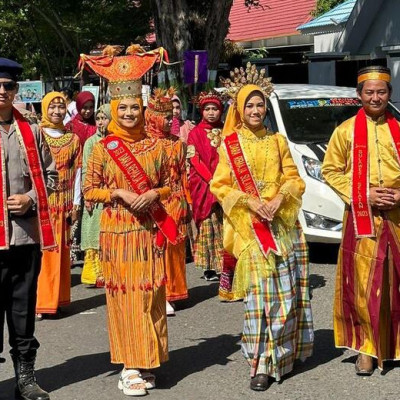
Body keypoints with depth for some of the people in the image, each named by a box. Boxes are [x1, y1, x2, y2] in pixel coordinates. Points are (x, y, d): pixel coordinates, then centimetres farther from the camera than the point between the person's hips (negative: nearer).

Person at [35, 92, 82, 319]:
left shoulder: (73, 139, 10)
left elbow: (77, 173, 9)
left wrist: (76, 204, 3)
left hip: (63, 204, 3)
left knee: (60, 251, 6)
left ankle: (55, 299, 15)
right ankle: (38, 301, -1)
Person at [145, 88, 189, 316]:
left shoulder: (176, 144, 11)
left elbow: (183, 175, 13)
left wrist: (184, 202, 9)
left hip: (174, 203, 4)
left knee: (172, 248, 3)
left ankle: (169, 293, 9)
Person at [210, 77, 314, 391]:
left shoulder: (277, 141, 12)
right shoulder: (230, 144, 5)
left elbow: (293, 179, 10)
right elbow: (220, 186, 2)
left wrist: (279, 198, -10)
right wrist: (250, 201, -12)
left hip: (282, 224, 3)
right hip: (250, 227, -3)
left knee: (286, 290, 2)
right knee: (258, 292, -8)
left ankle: (283, 350, 18)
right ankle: (262, 364, -6)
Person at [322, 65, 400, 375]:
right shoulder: (346, 130, 4)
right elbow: (330, 171, 2)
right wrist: (363, 195, -9)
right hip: (362, 219, -2)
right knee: (364, 286, -2)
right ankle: (368, 347, 5)